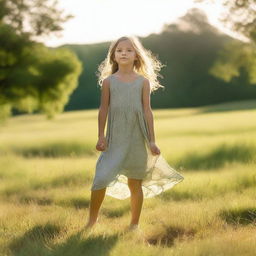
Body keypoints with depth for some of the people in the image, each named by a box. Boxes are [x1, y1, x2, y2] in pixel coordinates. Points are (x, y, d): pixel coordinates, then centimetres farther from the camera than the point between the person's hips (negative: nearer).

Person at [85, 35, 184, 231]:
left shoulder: (143, 81, 3)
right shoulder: (109, 81, 3)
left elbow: (147, 111, 3)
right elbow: (103, 110, 4)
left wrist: (152, 140, 1)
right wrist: (101, 137, 0)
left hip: (137, 139, 1)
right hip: (115, 139, 0)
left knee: (135, 183, 8)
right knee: (101, 179, -11)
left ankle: (134, 224, 21)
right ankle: (92, 220, 7)